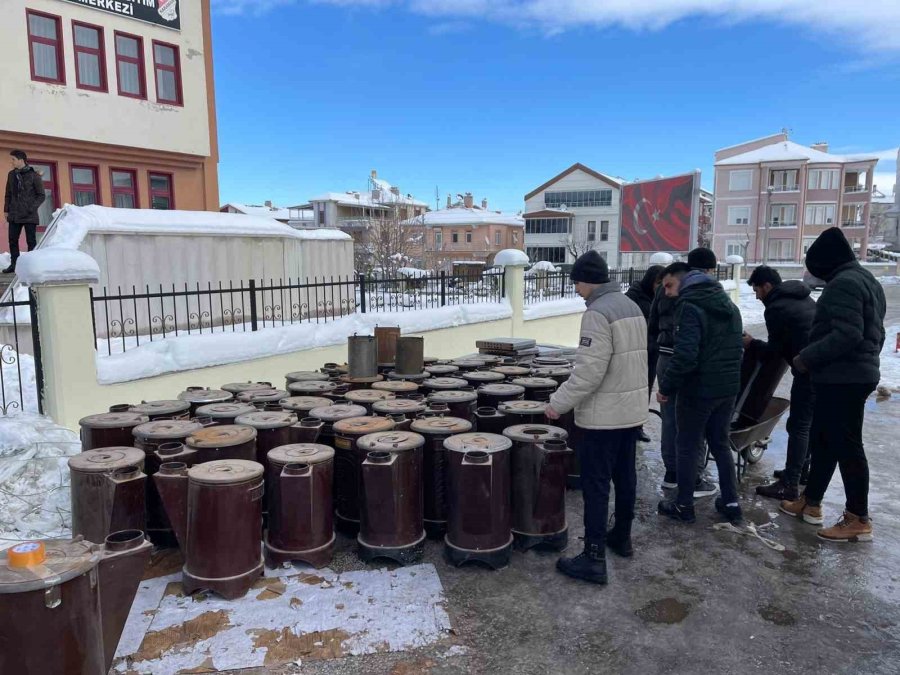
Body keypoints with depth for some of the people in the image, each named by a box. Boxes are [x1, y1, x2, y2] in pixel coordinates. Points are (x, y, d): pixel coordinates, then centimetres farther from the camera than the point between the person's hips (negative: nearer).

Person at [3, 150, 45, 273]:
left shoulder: (34, 175, -3)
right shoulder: (12, 175, 11)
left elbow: (41, 196, -4)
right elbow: (8, 194, 17)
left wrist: (32, 208, -13)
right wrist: (6, 209, 11)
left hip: (29, 215, -5)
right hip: (14, 214, 5)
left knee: (31, 241, -1)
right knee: (13, 240, 6)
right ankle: (14, 264, 13)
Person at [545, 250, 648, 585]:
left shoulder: (597, 313, -18)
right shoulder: (631, 306, 11)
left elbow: (589, 370, -24)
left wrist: (559, 402, -17)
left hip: (603, 414, -9)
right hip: (633, 408, 9)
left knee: (596, 483, -3)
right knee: (625, 475, 19)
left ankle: (594, 558, 2)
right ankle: (622, 536, 34)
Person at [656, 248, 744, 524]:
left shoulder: (690, 306, -17)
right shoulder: (727, 303, 12)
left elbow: (685, 355, -25)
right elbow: (737, 347, 17)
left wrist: (666, 387, -16)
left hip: (698, 389, -8)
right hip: (729, 387, 8)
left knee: (687, 446, 6)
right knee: (720, 443, 19)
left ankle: (684, 506, 15)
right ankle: (731, 503, 24)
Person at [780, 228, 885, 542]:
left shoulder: (843, 283, -16)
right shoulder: (866, 279, 18)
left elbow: (846, 334, -26)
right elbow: (873, 332, 22)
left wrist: (807, 357, -17)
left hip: (841, 378, -11)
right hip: (860, 373, 11)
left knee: (846, 445, -4)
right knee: (824, 439, 16)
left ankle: (859, 520, 4)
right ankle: (811, 503, 25)